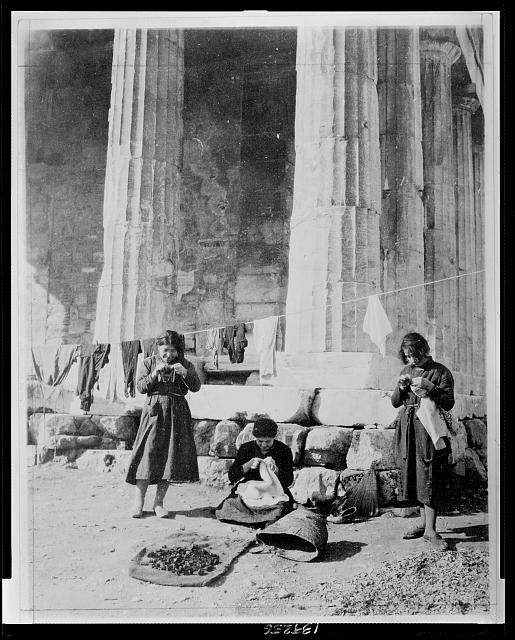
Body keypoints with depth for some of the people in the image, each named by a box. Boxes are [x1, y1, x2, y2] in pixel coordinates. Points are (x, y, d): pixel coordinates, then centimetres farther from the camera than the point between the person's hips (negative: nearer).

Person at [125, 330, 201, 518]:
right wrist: (155, 374, -13)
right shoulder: (148, 363, 8)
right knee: (148, 453, -9)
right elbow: (140, 387, 1)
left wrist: (185, 373, -15)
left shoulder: (185, 365, 10)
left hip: (177, 412, 2)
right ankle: (138, 502, -3)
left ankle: (159, 502, 9)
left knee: (171, 455, 0)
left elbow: (196, 387, 1)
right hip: (154, 410, -2)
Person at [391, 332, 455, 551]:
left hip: (429, 429, -5)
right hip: (407, 428, 6)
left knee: (429, 477, -7)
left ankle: (430, 530, -2)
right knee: (413, 476, 9)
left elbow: (449, 403, -9)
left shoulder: (440, 372, -3)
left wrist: (430, 388, -21)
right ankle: (423, 522, 20)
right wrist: (401, 388, -5)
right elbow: (395, 403, 14)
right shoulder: (406, 372, 14)